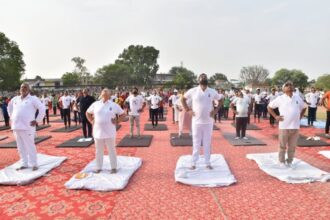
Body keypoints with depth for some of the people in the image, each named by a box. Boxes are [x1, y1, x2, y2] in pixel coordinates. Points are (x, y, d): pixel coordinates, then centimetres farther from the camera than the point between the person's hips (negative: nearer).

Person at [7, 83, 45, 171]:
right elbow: (9, 107, 32)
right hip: (16, 127, 6)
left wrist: (37, 120, -11)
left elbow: (42, 108, -11)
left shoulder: (33, 99, -4)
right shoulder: (15, 99, 14)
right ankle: (24, 164, 23)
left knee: (30, 146, -3)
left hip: (27, 127, -6)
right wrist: (11, 117, 21)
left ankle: (34, 164, 7)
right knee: (21, 147, 12)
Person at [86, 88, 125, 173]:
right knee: (98, 150, 13)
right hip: (98, 131, 2)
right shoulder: (95, 104, 4)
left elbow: (122, 114, 4)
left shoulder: (114, 105, -3)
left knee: (112, 150, 7)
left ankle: (113, 167, 19)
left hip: (109, 132, -2)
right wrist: (91, 121, 5)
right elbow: (88, 113, 16)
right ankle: (98, 167, 27)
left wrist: (117, 121, -5)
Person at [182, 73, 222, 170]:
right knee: (196, 143, 6)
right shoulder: (193, 91, -4)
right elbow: (183, 99, 8)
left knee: (207, 143, 10)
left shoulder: (213, 92, 1)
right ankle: (193, 163, 18)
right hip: (196, 122, -1)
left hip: (208, 122, 2)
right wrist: (188, 110, -1)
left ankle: (208, 163, 22)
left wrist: (216, 110, 2)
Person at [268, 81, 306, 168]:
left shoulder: (298, 98, 9)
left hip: (295, 127, 4)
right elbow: (269, 107, 2)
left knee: (292, 146, 11)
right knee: (283, 146, 7)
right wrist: (275, 116, -4)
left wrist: (300, 117, 12)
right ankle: (282, 161, 21)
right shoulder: (280, 98, -3)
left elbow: (303, 108, 24)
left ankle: (289, 161, 26)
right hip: (284, 127, -3)